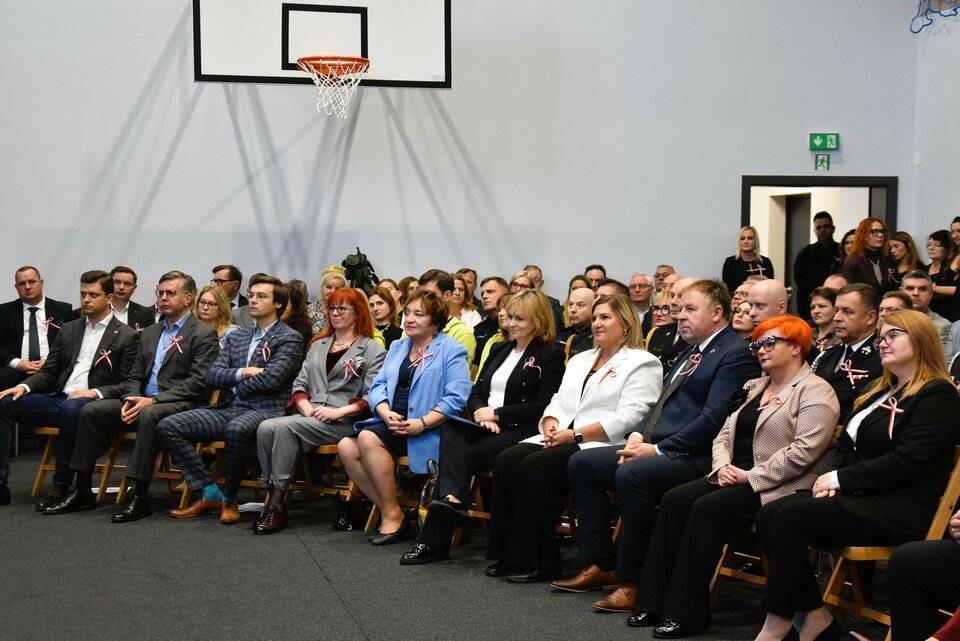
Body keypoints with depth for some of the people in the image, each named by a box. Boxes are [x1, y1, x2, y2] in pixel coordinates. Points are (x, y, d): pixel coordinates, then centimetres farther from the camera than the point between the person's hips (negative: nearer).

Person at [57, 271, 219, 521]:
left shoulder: (204, 333, -3)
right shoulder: (149, 333, 21)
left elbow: (198, 382, -12)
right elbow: (135, 376, 20)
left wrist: (153, 400, -18)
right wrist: (132, 399, -4)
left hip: (181, 405, -7)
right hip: (143, 401, 7)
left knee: (149, 415, -37)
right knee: (91, 410, -9)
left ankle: (139, 496, -34)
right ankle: (82, 489, -6)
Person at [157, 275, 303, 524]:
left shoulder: (290, 338, 2)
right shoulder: (237, 337, 22)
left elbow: (271, 379, -12)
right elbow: (212, 376, 12)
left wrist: (233, 383, 2)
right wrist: (244, 373, -5)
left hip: (264, 410, -7)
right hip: (227, 409, 7)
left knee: (237, 428, -41)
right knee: (168, 426, -11)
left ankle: (229, 500, -17)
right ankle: (210, 494, -9)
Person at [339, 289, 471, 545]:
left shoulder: (451, 350, 1)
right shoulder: (397, 347, 22)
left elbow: (456, 398, -11)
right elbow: (378, 387, 13)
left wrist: (422, 423, -20)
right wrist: (386, 413, -9)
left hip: (428, 430, -7)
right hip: (391, 424, 7)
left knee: (368, 438, -28)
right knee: (347, 447, -16)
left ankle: (393, 515, -19)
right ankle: (388, 512, -10)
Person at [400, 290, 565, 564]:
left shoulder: (551, 355, 2)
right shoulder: (499, 350, 24)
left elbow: (543, 407, -10)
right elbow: (476, 392, 19)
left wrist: (497, 414, -11)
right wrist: (481, 413, -4)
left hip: (520, 431, -6)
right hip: (486, 427, 6)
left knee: (464, 457, -25)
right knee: (450, 431, -28)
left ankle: (434, 541, -27)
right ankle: (452, 498, -45)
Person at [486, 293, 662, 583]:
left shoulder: (642, 363, 1)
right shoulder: (580, 360, 27)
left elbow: (628, 417, -12)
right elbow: (558, 401, 23)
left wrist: (576, 434, -17)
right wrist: (551, 424, -2)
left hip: (603, 445, -7)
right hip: (561, 439, 7)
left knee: (536, 465, -29)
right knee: (507, 460, -19)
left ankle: (539, 562, -21)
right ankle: (507, 553, -16)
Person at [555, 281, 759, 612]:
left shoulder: (736, 354, -10)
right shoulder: (691, 351, 21)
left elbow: (713, 419, -19)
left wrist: (658, 449, -19)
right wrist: (638, 435, 4)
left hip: (694, 457, -10)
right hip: (657, 448, 10)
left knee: (631, 475, -34)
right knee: (581, 463, 2)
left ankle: (631, 581, -20)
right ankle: (600, 565, 5)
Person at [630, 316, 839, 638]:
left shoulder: (815, 392, -6)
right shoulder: (753, 387, 21)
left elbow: (803, 452, -18)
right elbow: (724, 434, 19)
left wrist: (749, 476, -18)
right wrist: (723, 465, -3)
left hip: (775, 488, -8)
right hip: (734, 476, 8)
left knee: (707, 508, -28)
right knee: (675, 500, -14)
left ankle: (687, 613, -20)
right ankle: (656, 602, -12)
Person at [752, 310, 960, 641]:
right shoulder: (880, 391, 21)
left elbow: (906, 461, -18)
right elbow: (843, 443, 19)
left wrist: (840, 479, -15)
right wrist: (826, 475, -3)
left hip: (900, 510, -9)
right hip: (861, 497, 9)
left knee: (791, 516, -26)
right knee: (768, 516, -14)